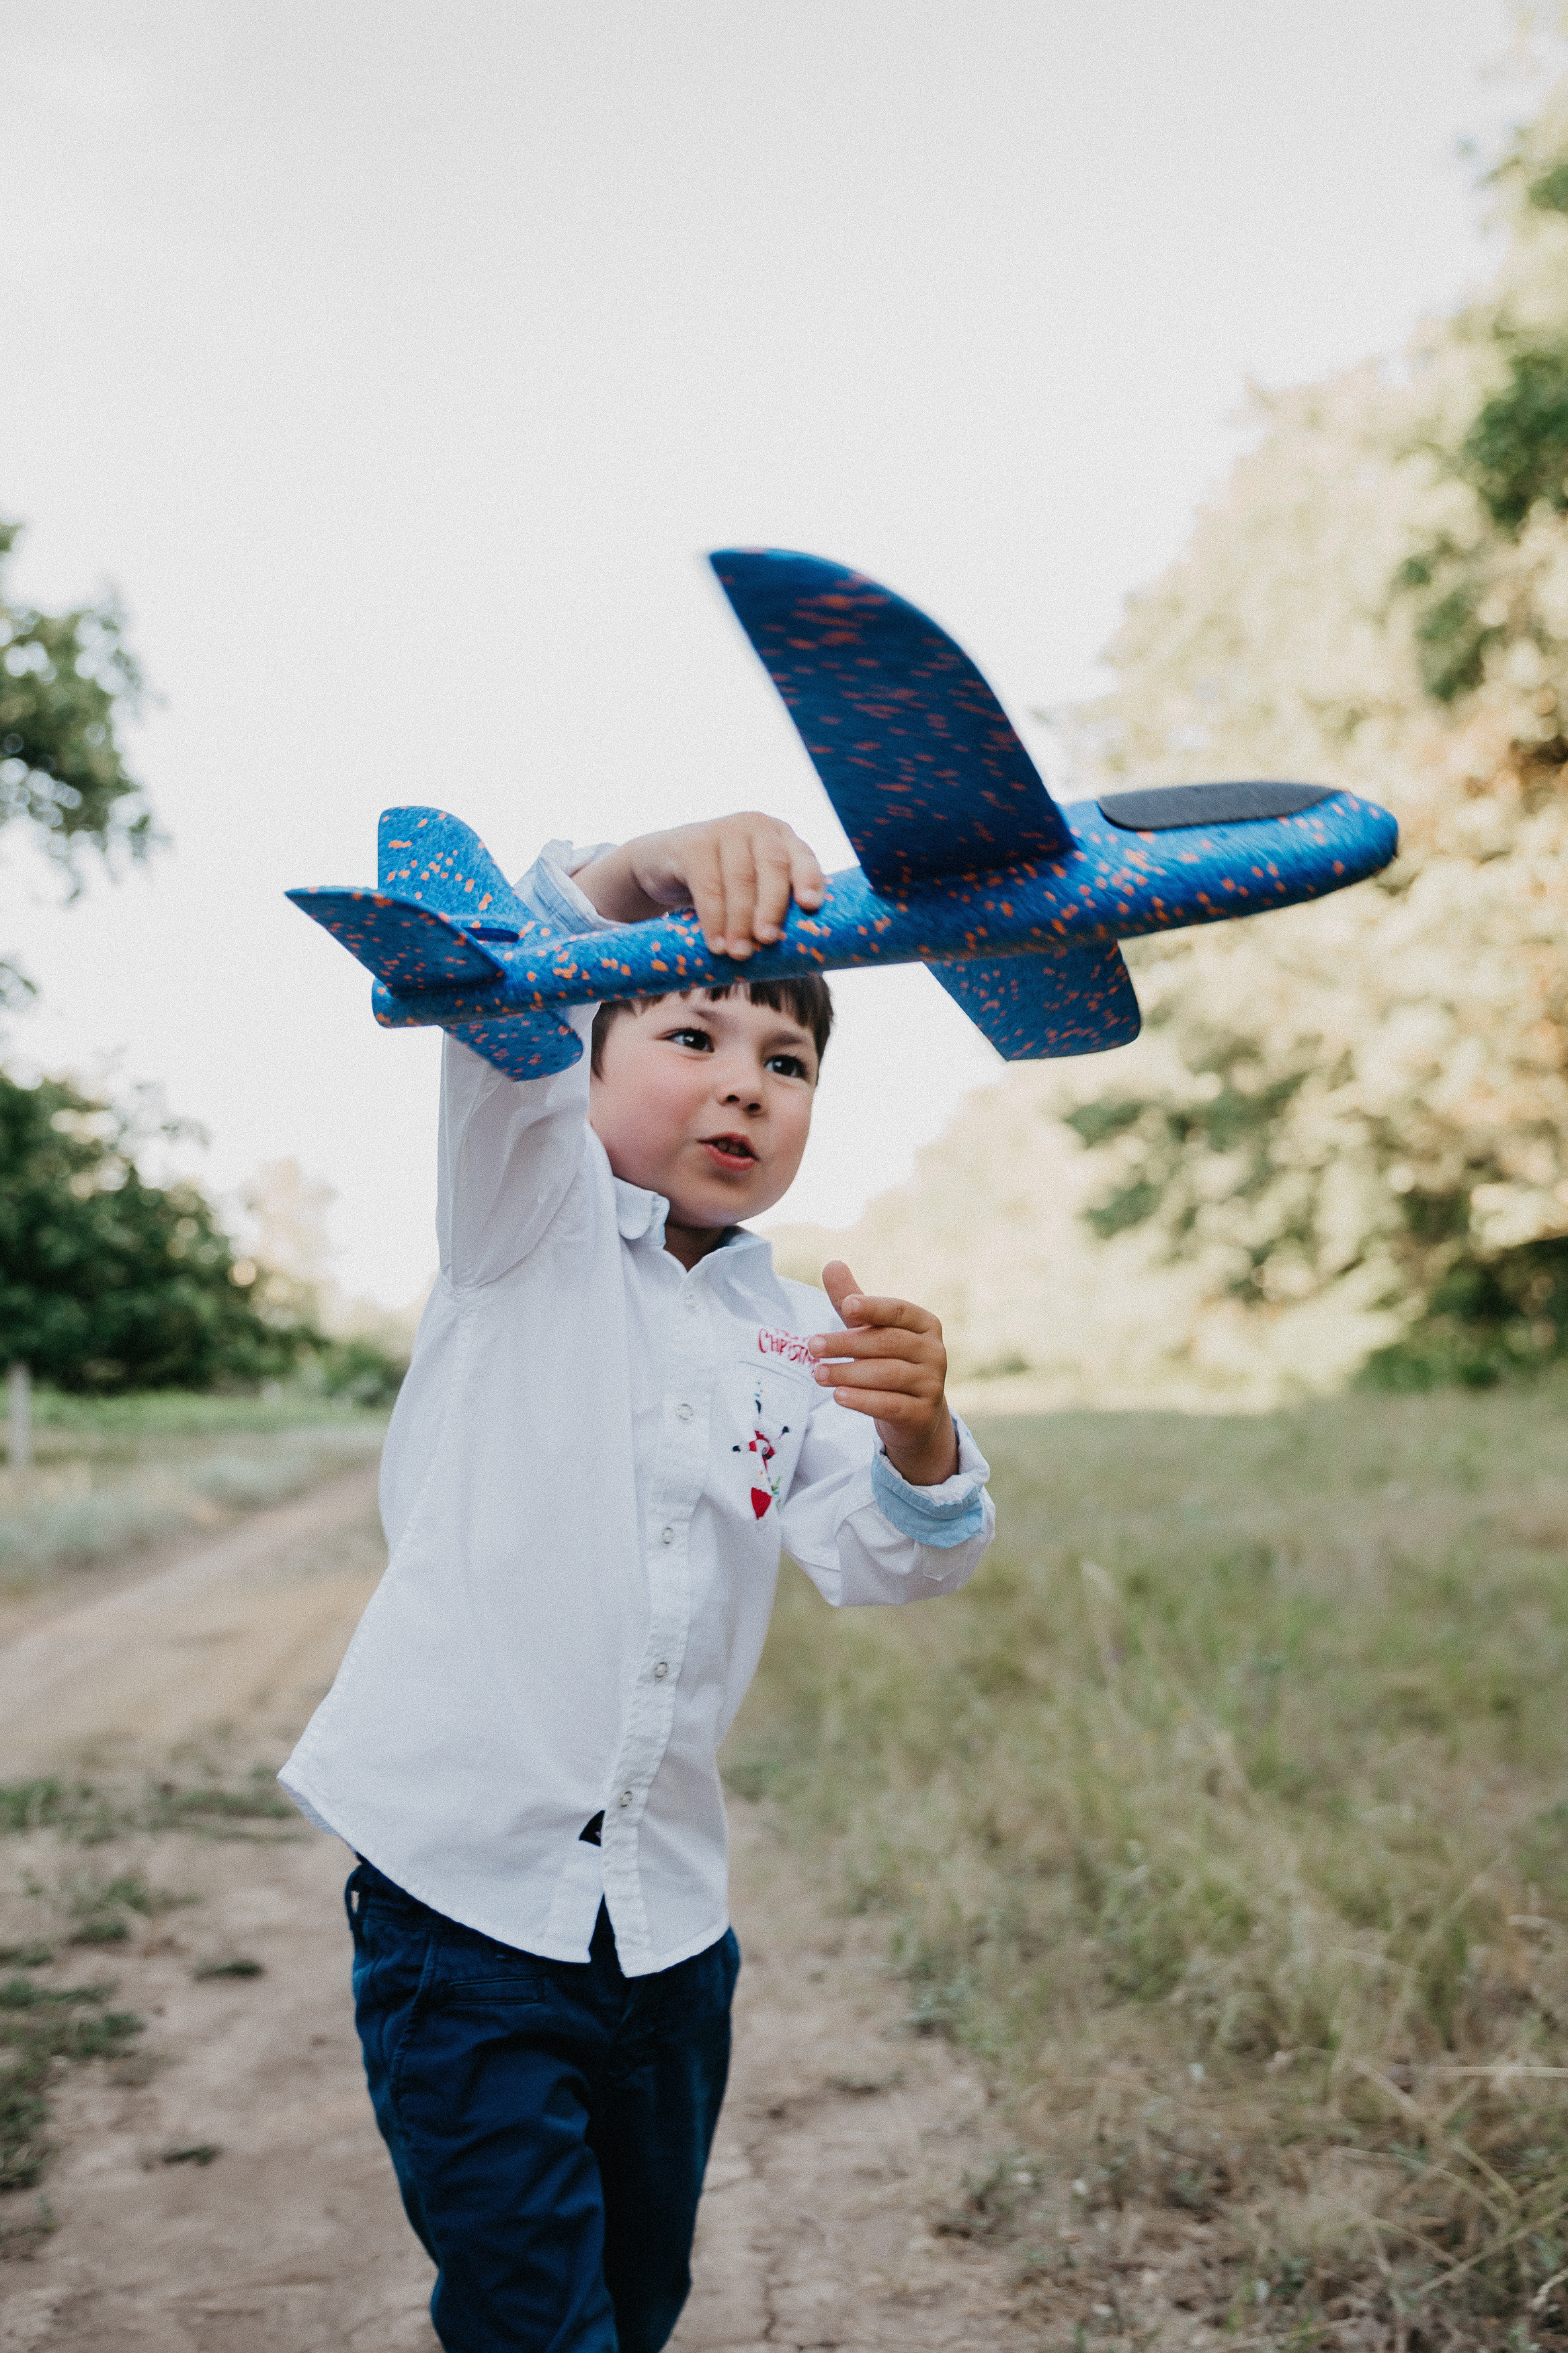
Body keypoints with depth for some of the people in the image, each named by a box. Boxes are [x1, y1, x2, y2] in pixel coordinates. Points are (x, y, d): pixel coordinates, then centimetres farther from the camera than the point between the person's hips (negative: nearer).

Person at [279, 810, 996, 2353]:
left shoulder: (800, 1338, 9)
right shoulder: (531, 1227, -3)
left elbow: (883, 1566, -5)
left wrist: (921, 1446, -28)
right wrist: (641, 876, -43)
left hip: (667, 1907, 5)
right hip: (461, 1878, -4)